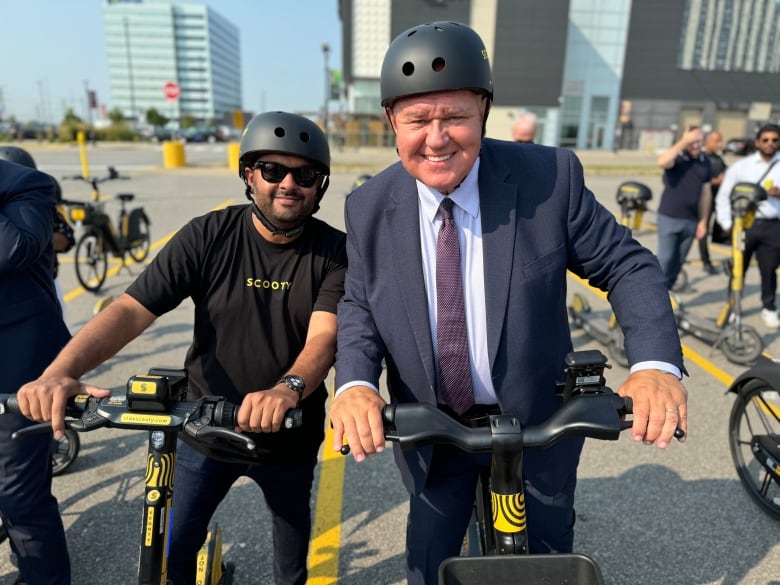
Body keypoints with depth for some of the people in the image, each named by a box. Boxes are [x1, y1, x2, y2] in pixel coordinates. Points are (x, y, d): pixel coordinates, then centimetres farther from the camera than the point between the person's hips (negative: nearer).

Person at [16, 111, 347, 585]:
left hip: (290, 432, 1)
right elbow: (131, 310, -19)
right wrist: (60, 372, -34)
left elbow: (324, 335, -27)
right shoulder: (208, 236, -13)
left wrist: (288, 388, -48)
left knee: (292, 532, 24)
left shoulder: (334, 252, -14)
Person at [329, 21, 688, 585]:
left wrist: (657, 363, -27)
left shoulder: (551, 177, -18)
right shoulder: (369, 207, -11)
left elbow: (627, 266, -10)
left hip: (538, 425, 0)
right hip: (427, 430, 1)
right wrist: (355, 383, -22)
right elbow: (358, 306, -3)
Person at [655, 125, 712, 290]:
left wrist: (703, 221, 8)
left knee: (678, 261, 9)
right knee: (665, 259, -4)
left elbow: (706, 193, 12)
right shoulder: (676, 156, -5)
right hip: (669, 218, -4)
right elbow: (662, 162, -31)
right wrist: (683, 142, -24)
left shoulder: (705, 161, 9)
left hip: (691, 221, 5)